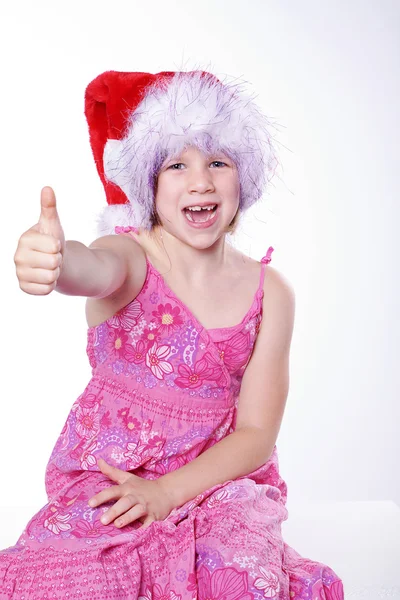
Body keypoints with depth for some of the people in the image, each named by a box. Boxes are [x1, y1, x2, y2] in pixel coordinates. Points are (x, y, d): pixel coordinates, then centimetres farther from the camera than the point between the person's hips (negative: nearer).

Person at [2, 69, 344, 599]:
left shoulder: (270, 292, -3)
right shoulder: (131, 256, -10)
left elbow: (256, 433, -3)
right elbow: (95, 271, -37)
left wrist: (166, 491, -16)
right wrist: (55, 261, -62)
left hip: (215, 479, 2)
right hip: (105, 481, -1)